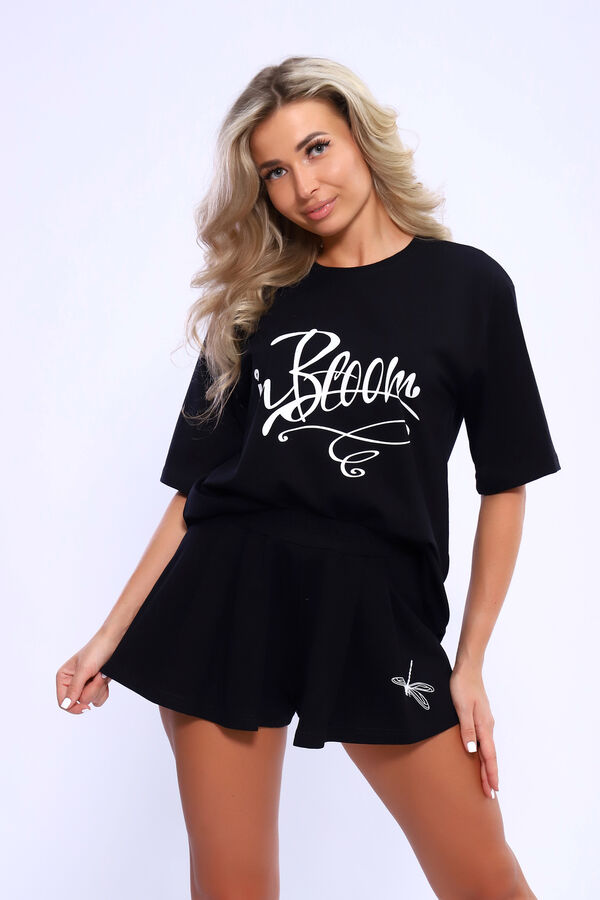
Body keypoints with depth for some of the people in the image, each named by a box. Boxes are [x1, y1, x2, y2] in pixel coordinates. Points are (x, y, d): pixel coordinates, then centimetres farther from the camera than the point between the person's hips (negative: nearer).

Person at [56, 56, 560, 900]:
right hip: (229, 595, 2)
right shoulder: (256, 298, 11)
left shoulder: (468, 285, 4)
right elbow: (196, 487, 11)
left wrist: (470, 664, 0)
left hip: (378, 609, -1)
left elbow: (505, 484, 4)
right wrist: (113, 635, 6)